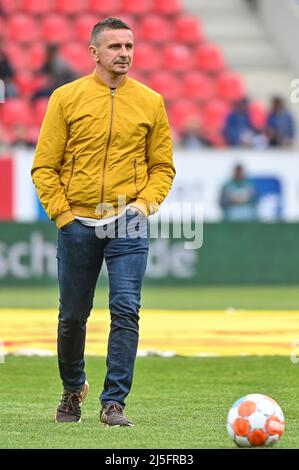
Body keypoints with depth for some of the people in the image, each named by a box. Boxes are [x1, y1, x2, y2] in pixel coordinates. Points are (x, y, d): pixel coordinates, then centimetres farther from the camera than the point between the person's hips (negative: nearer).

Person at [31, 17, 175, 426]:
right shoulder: (66, 98, 1)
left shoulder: (150, 102, 5)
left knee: (126, 311, -11)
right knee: (73, 315, 8)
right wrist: (60, 211, -6)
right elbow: (44, 166, 3)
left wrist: (146, 203, -4)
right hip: (78, 224, 0)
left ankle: (114, 402, -5)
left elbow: (162, 166, 11)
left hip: (128, 224, 0)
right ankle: (73, 389, 32)